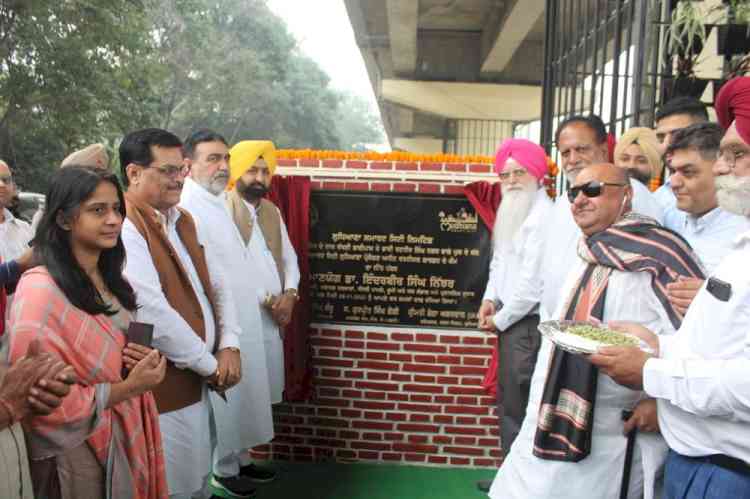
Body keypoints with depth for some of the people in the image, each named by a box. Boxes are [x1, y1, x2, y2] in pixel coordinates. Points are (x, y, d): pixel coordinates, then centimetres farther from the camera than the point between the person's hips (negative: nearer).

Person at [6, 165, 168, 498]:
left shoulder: (110, 280, 4)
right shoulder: (40, 290, -22)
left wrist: (140, 360, -3)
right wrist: (127, 388, -20)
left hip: (126, 436, 7)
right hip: (78, 452, -7)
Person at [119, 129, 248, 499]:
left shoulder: (183, 221, 10)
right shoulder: (122, 227, -19)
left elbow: (217, 286, 11)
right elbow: (153, 314, -26)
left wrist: (229, 347, -4)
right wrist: (211, 365, -15)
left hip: (195, 380, 8)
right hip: (161, 389, -8)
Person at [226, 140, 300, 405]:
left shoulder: (272, 211, 14)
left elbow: (289, 258, 16)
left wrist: (289, 294, -3)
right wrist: (267, 299, -13)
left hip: (272, 319, 7)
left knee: (269, 392, 14)